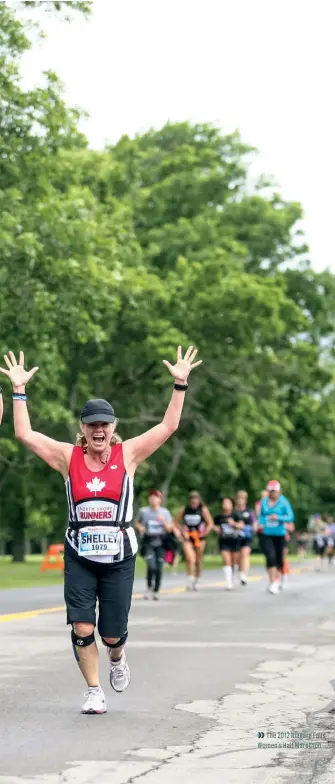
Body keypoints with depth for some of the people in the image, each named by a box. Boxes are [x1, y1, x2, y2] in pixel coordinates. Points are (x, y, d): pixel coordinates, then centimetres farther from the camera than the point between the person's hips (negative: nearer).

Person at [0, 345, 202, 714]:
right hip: (79, 557, 1)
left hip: (119, 557, -1)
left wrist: (180, 384, -11)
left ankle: (117, 658, 40)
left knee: (112, 634, 4)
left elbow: (168, 426, -5)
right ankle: (94, 692, 11)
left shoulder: (128, 454, -2)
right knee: (82, 629, -8)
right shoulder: (69, 457, 0)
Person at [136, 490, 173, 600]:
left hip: (160, 542, 1)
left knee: (159, 568, -1)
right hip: (148, 542, -1)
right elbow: (137, 523, 18)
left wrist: (163, 521, -12)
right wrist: (140, 528, -3)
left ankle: (156, 591, 14)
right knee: (151, 566, -17)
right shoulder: (144, 511, 5)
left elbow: (170, 528, 6)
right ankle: (149, 588, 3)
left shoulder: (165, 512, 7)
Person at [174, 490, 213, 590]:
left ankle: (196, 582, 24)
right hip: (188, 538, 0)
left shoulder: (203, 509, -4)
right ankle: (190, 580, -15)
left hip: (199, 538, 0)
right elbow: (177, 522, 8)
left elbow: (210, 523, -3)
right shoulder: (184, 509, 1)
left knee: (198, 561, 9)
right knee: (190, 558, -18)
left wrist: (203, 534, -11)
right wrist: (183, 532, -3)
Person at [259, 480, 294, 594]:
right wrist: (261, 523, -2)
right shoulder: (264, 502, 5)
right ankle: (272, 583, -11)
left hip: (280, 534, -1)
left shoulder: (284, 502, -5)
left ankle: (278, 578, 34)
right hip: (267, 534, 1)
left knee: (279, 557, 11)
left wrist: (278, 518, -23)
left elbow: (290, 517, -8)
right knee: (270, 557, -13)